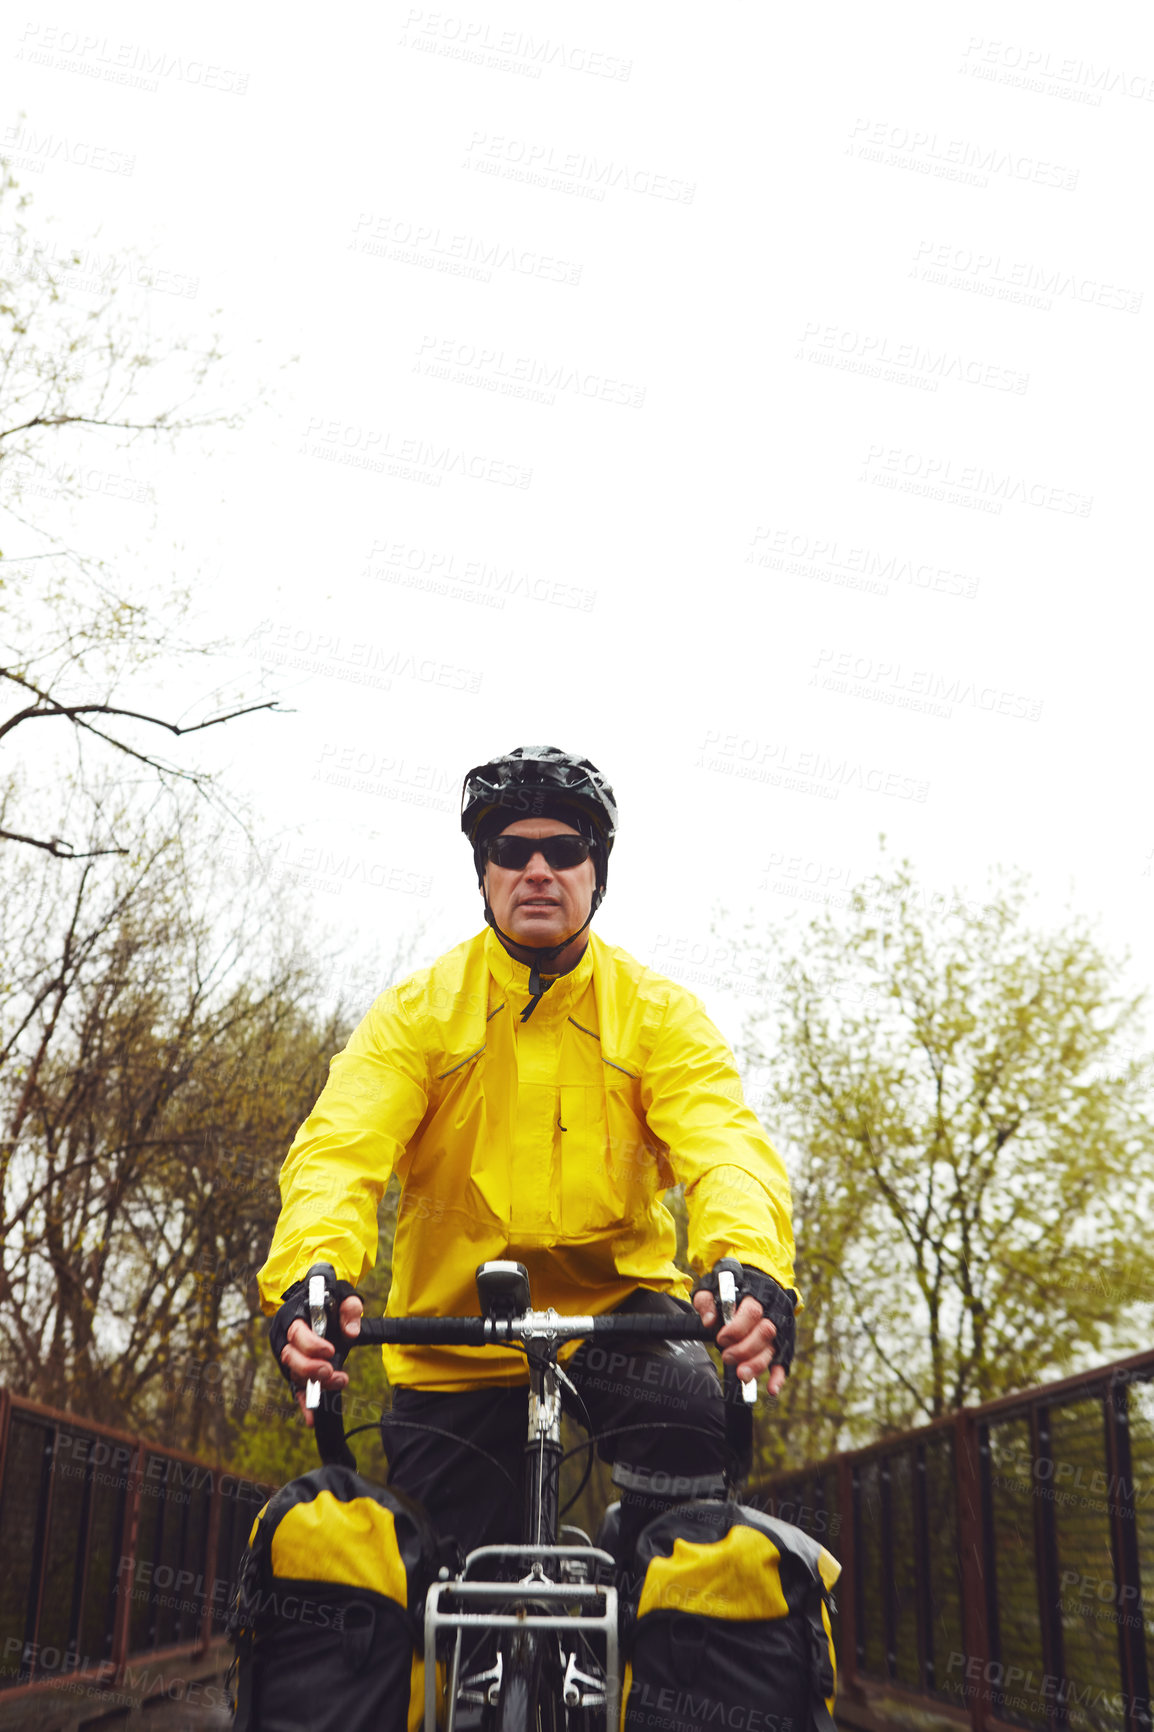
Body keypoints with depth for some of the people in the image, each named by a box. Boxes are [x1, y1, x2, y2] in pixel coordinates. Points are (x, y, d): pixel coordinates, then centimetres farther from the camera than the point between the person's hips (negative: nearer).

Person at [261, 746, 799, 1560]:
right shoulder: (414, 1013, -4)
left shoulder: (660, 1013, -3)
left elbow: (726, 1147, -18)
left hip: (618, 1308, 0)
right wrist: (310, 1274, -38)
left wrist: (752, 1268, -40)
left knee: (690, 1417, -29)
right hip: (454, 1328, 1)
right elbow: (341, 1149, -17)